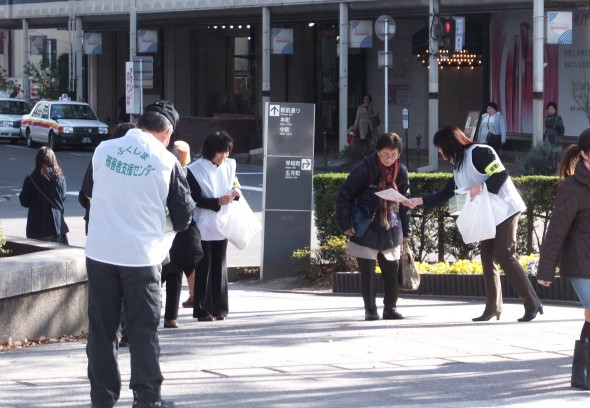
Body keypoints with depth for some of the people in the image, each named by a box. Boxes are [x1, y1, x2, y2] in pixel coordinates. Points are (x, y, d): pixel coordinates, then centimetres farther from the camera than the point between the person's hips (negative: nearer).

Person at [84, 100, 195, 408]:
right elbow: (184, 213, 2)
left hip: (100, 252, 2)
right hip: (142, 255, -2)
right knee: (143, 329, 5)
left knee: (101, 327, 9)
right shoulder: (166, 161, -6)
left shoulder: (103, 150, 1)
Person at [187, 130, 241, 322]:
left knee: (220, 268, 9)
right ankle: (203, 310, 3)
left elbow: (234, 184, 18)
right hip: (203, 227, -5)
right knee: (204, 268, -2)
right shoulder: (195, 170, -10)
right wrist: (218, 202, -23)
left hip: (222, 226, 5)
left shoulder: (229, 165, 5)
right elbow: (195, 199, -13)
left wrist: (236, 192, -6)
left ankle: (219, 308, 14)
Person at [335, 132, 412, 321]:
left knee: (392, 270, 4)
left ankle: (391, 307, 17)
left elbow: (405, 202, 12)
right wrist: (345, 224, -11)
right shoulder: (364, 169, -12)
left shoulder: (401, 172, 2)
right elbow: (344, 195, -7)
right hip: (366, 230, -3)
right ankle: (370, 310, 10)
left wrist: (406, 230, 11)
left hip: (390, 229, 4)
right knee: (367, 271, 0)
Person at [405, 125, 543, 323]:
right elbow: (445, 194, 20)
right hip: (487, 217, 10)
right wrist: (419, 201, 15)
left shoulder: (479, 153, -13)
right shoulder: (458, 166, 16)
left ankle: (532, 304, -7)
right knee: (487, 258, 6)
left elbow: (501, 174, -20)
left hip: (504, 212, -10)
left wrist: (481, 187, -28)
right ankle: (492, 308, 9)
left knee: (505, 256, -11)